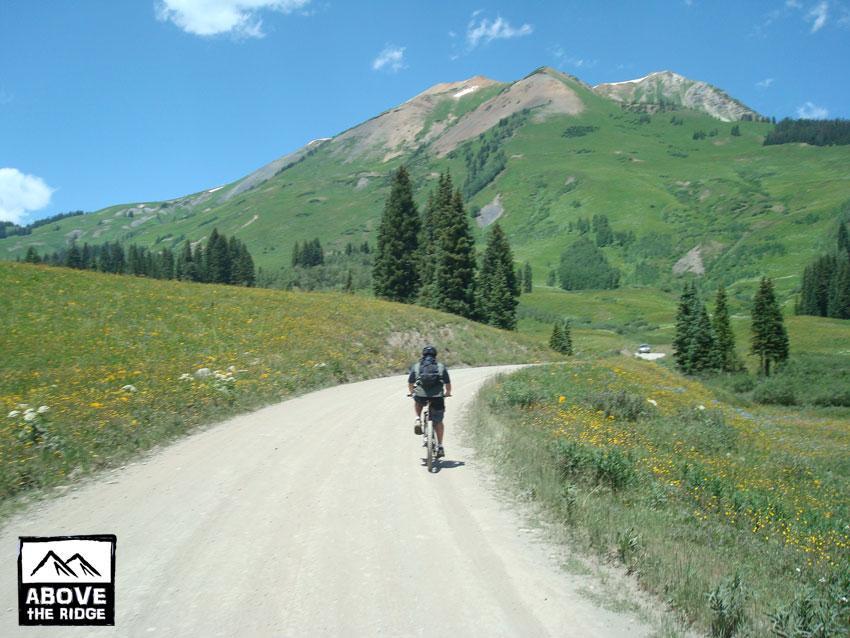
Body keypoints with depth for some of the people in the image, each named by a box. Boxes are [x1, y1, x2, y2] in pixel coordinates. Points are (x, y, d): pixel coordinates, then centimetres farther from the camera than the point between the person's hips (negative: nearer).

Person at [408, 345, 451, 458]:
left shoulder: (416, 366, 13)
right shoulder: (441, 367, 13)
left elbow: (410, 384, 17)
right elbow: (448, 385, 12)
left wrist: (412, 393, 37)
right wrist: (447, 393, 33)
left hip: (421, 397, 0)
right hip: (437, 398, 0)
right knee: (438, 422, 19)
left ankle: (418, 419, 15)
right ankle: (440, 447, 18)